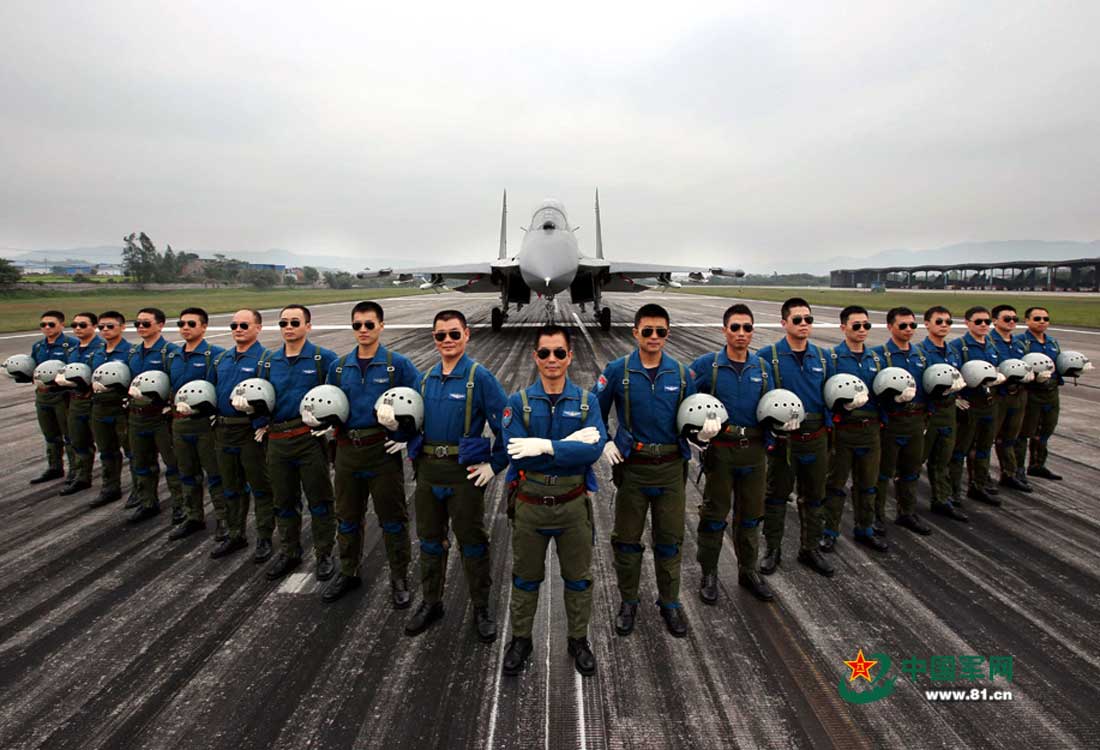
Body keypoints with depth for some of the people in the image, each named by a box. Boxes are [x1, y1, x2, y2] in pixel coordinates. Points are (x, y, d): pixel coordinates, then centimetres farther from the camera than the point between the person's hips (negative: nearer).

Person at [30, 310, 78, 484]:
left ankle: (75, 471, 12)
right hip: (42, 395, 7)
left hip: (63, 395, -7)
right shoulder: (37, 346, 11)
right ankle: (54, 468, 31)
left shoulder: (72, 344, -12)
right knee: (50, 435, 18)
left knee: (70, 435, 2)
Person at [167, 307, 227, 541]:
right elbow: (169, 387, 22)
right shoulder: (173, 356, 12)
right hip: (180, 422, 7)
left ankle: (224, 519, 12)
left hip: (205, 423, -7)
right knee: (188, 475, 17)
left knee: (215, 475, 0)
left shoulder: (216, 354, -10)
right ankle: (194, 518, 30)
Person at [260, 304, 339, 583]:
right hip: (277, 441, 5)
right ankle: (289, 551, 34)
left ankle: (324, 555, 19)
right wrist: (261, 423, 3)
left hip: (311, 438, -5)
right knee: (284, 500, 17)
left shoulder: (324, 358, -5)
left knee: (319, 500, 4)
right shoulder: (270, 362, 11)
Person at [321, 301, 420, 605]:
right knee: (347, 517, 17)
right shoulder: (338, 366, 7)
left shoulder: (398, 364, -6)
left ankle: (399, 579, 22)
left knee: (392, 518, 5)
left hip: (383, 451, -4)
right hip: (347, 451, 4)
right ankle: (348, 573, 37)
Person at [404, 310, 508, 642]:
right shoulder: (426, 378, 8)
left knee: (472, 543, 8)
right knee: (430, 540, 17)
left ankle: (481, 609, 26)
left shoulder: (479, 377, -10)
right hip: (427, 470, 5)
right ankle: (431, 602, 36)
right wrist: (395, 423, -5)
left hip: (464, 473, -5)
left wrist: (495, 465, -12)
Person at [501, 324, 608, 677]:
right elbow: (514, 452, -19)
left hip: (573, 505, 1)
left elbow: (594, 449, -19)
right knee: (525, 578, 17)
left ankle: (579, 640, 38)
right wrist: (571, 444, -22)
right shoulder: (519, 401, -6)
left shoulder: (586, 401, -3)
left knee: (578, 578, 17)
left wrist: (546, 446, -28)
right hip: (530, 505, 0)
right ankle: (520, 639, 38)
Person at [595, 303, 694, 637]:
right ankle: (628, 602, 29)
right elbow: (595, 409, 5)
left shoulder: (681, 373, 2)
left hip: (671, 468, 2)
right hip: (631, 467, -1)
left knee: (669, 540, 12)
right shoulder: (617, 370, -4)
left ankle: (670, 603, 31)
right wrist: (603, 442, -6)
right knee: (627, 539, 10)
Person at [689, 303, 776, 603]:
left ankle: (748, 570, 34)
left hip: (755, 452, 4)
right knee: (715, 514, 6)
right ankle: (708, 574, 23)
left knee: (750, 514, 16)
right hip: (721, 451, -4)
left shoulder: (761, 367, 7)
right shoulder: (707, 364, -6)